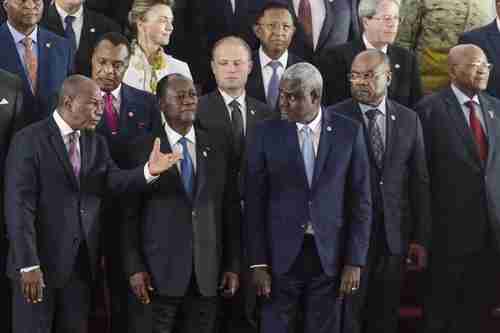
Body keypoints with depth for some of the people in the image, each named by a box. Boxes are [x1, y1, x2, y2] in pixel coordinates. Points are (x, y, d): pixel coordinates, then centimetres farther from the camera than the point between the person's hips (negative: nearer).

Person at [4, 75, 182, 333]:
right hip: (41, 260, -6)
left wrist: (149, 171, -27)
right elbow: (19, 206, -15)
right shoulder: (29, 140, -10)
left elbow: (113, 180, -7)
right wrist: (28, 264, -21)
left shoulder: (97, 143, 10)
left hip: (81, 261, 6)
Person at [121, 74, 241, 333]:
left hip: (207, 271, 2)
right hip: (160, 270, -2)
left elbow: (231, 207, 8)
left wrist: (233, 264, 4)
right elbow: (130, 214, -1)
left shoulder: (219, 144, 7)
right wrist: (134, 268, -7)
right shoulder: (143, 148, -1)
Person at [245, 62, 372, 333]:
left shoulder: (348, 132, -1)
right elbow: (254, 202, 0)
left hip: (329, 256, 0)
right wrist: (257, 263, -4)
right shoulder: (267, 133, -1)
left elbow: (360, 201, 1)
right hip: (281, 255, 0)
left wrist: (355, 262, -3)